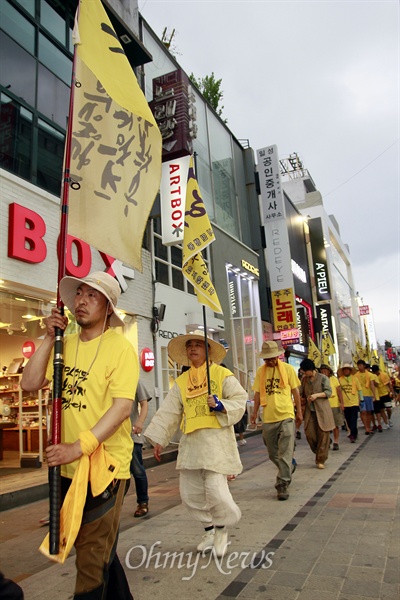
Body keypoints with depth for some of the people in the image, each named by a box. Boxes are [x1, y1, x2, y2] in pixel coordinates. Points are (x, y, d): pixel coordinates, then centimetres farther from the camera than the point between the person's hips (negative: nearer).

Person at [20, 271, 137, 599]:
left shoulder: (120, 347, -13)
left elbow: (122, 407, -21)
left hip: (105, 465, -6)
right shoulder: (65, 344, 5)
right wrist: (49, 338, -8)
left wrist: (80, 446, -26)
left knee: (93, 557, 5)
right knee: (100, 548, 24)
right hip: (69, 465, 7)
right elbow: (30, 384, -1)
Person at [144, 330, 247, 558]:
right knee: (190, 492, 9)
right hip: (191, 443, 5)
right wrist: (159, 439, 10)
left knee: (216, 489, -10)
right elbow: (168, 413, 12)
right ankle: (209, 529, 33)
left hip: (216, 440, -5)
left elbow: (240, 401, -4)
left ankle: (222, 529, 21)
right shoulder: (181, 382, 12)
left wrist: (220, 405, -20)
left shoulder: (223, 375, 0)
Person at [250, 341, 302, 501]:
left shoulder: (288, 369, 0)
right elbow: (258, 392, 6)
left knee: (285, 453, -5)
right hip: (268, 417, 3)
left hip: (286, 415, -3)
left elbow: (295, 391, 5)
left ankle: (282, 485, 6)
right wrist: (255, 411, -3)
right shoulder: (260, 371, 5)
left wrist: (299, 411, 5)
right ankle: (289, 468, 41)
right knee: (273, 454, 14)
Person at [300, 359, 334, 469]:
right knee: (309, 434, -3)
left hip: (322, 410, -4)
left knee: (322, 435, -3)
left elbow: (329, 392, -7)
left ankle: (321, 460, 8)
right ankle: (319, 453, 22)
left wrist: (316, 395, -21)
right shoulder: (304, 379, 10)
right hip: (310, 411, 4)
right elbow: (301, 393, 13)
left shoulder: (323, 378, -2)